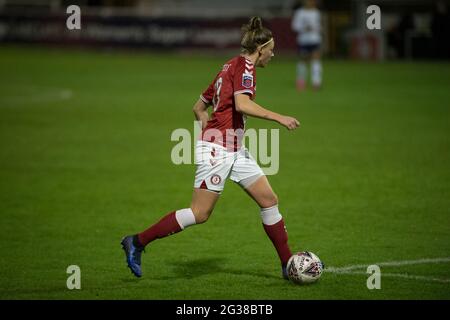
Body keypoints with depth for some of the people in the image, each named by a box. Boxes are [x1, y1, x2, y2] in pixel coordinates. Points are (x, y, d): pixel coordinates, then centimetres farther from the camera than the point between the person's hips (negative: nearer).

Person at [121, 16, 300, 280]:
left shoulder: (232, 67, 18)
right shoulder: (244, 66, -10)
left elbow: (199, 107, 22)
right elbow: (242, 104, -28)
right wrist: (278, 118, -24)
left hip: (234, 150, 10)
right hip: (217, 150, -10)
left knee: (269, 200, 6)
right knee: (200, 213, -8)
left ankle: (289, 264, 11)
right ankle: (137, 242, 0)